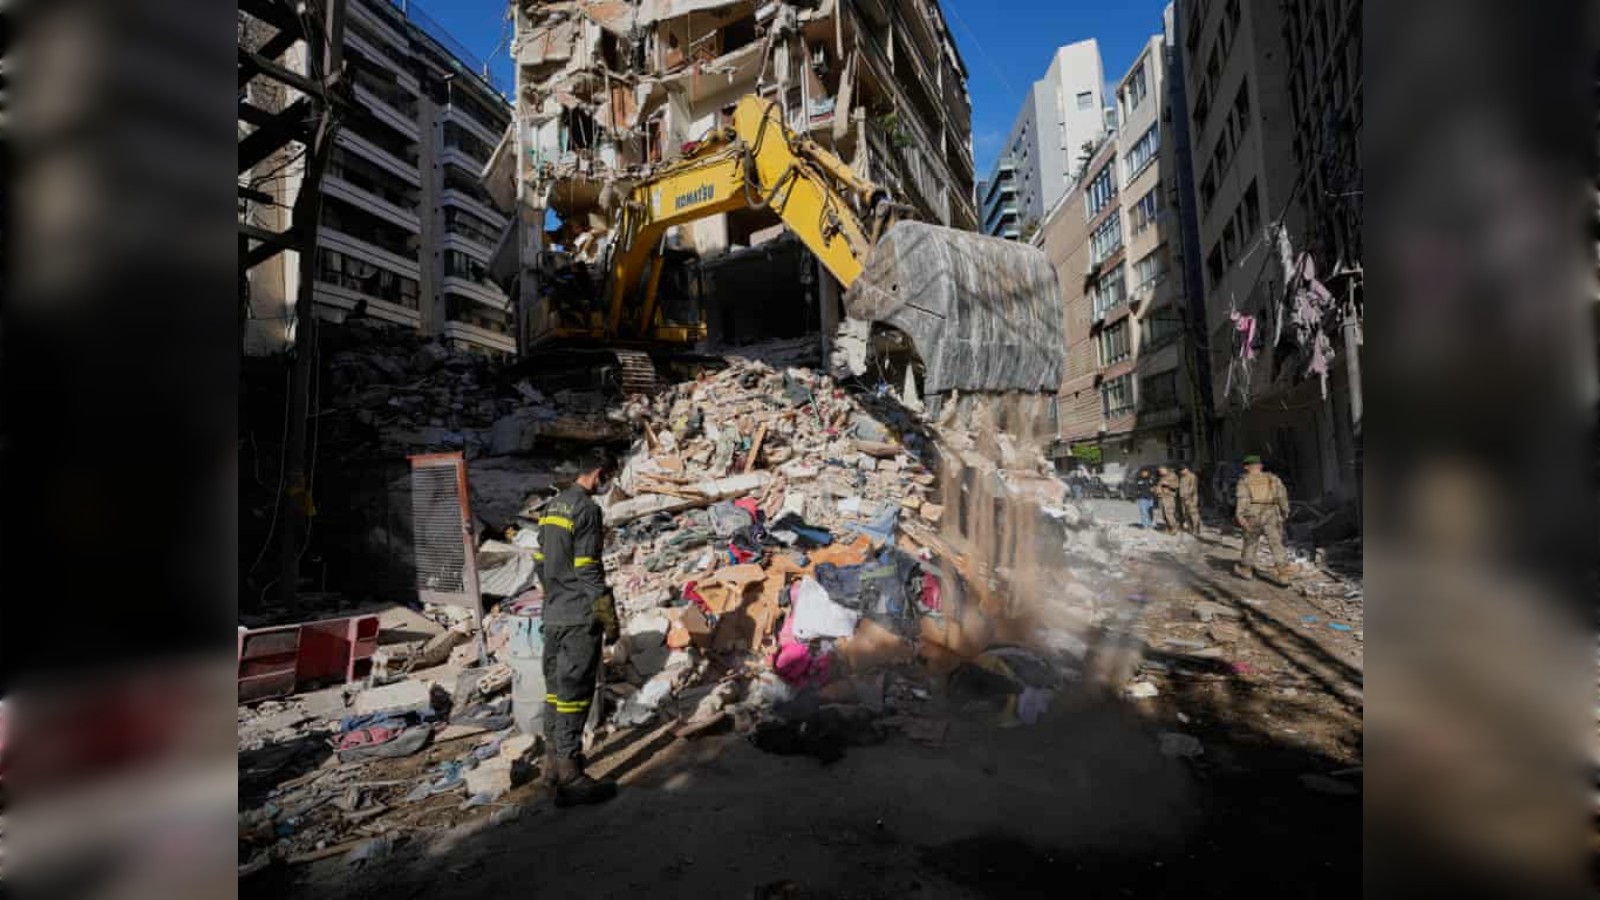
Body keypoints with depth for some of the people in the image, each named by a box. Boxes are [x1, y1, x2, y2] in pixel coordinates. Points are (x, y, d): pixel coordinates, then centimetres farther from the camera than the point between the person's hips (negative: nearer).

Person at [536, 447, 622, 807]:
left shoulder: (551, 507, 12)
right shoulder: (586, 509, -15)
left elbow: (542, 563, 17)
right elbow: (589, 572, -18)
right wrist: (609, 618, -13)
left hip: (553, 616, 9)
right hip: (579, 618, -9)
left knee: (556, 689, 17)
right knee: (574, 694, -4)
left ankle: (554, 762, 29)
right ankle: (570, 777, 2)